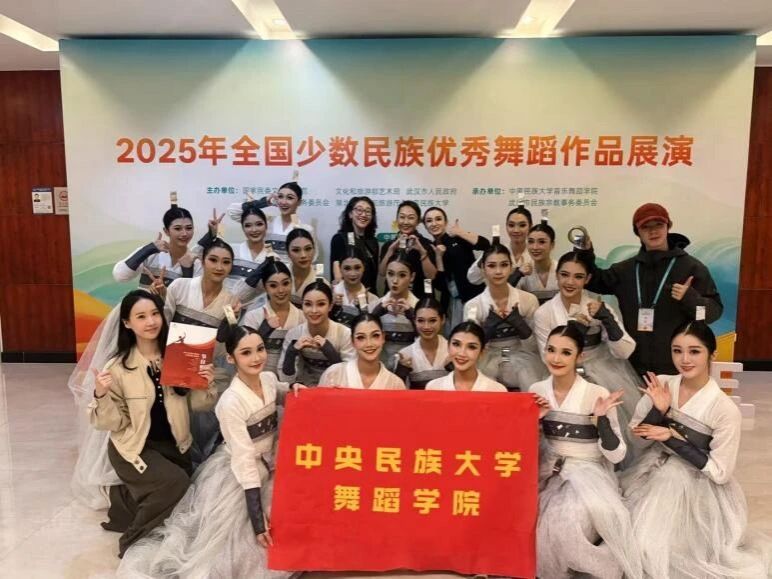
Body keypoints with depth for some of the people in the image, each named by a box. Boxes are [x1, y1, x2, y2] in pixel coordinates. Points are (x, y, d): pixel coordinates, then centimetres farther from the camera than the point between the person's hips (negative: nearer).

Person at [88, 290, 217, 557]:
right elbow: (113, 423, -12)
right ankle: (132, 541, -1)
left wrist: (206, 386, -18)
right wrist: (101, 395, -28)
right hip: (135, 446, -4)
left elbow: (193, 404, 2)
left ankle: (125, 496, 33)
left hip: (173, 444, 5)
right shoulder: (118, 367, -14)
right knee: (176, 481, -24)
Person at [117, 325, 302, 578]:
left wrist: (292, 390, -8)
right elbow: (245, 461, -26)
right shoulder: (231, 403, -28)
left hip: (270, 467, 6)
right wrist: (258, 520, -24)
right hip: (237, 477, -6)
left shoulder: (269, 378, -9)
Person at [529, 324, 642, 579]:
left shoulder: (597, 394, -12)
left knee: (570, 520, -29)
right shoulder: (536, 391, -1)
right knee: (544, 525, -23)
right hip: (550, 473, 3)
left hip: (589, 474, -3)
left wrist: (601, 420, -25)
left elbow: (616, 455, -11)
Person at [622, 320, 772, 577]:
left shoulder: (725, 409, -21)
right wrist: (659, 410, -21)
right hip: (653, 476, 4)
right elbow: (637, 434, -2)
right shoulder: (660, 384, -8)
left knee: (666, 549, -2)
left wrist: (673, 437, -21)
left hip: (694, 488, -4)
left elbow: (720, 473, -16)